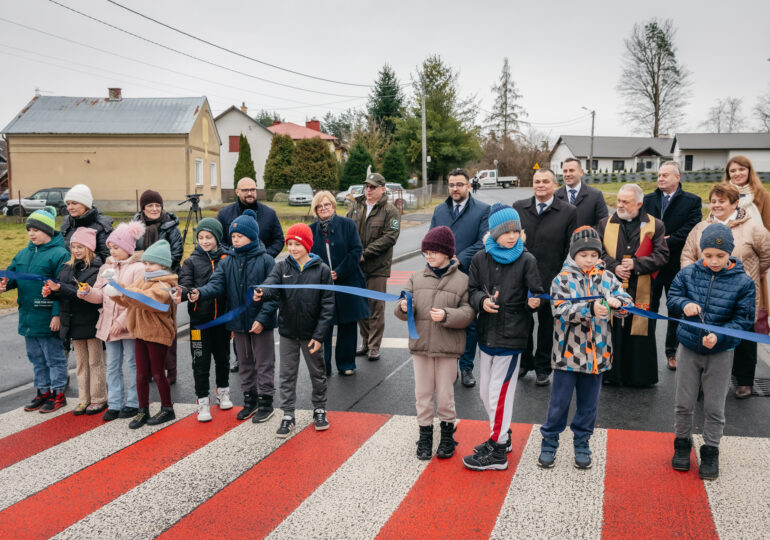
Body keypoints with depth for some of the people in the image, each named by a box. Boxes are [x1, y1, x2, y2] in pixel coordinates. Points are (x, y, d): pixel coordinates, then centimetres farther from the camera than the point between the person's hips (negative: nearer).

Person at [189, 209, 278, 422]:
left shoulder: (265, 261, -8)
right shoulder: (227, 263, 5)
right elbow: (216, 283, -9)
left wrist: (262, 318, -17)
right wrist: (200, 293, -30)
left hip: (261, 324, -5)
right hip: (238, 323, 5)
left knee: (264, 364, 5)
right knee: (245, 363, 17)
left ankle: (265, 402, 18)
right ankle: (249, 400, 30)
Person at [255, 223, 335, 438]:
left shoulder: (321, 270, -8)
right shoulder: (282, 267, -1)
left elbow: (328, 305, -8)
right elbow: (271, 283, -21)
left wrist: (319, 335, -13)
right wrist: (261, 292, -45)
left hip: (312, 334, -1)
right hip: (287, 333, 2)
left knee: (317, 374, 15)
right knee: (287, 375, 9)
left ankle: (319, 409, 34)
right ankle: (288, 415, 22)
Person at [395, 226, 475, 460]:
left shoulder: (462, 280, -4)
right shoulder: (416, 278, 5)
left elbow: (468, 313, -8)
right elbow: (403, 310, 5)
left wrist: (446, 316, -23)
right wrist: (404, 308, -18)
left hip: (447, 347, -3)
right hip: (420, 345, 3)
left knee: (445, 394, 7)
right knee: (422, 393, 11)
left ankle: (447, 433, 28)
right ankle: (425, 435, 26)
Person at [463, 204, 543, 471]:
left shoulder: (526, 260, -7)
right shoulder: (480, 259, 2)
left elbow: (536, 293, -5)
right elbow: (472, 290, 6)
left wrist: (534, 301, -27)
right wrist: (482, 301, -15)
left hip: (512, 336, -5)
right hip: (486, 333, 5)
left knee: (499, 392, -1)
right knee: (486, 391, 16)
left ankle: (498, 452, 11)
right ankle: (501, 436, 37)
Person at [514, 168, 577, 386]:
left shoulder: (568, 212, -2)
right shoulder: (518, 208, 4)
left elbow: (571, 249, -1)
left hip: (551, 279, -2)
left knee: (547, 323, 11)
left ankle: (542, 368, 26)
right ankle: (524, 362, 31)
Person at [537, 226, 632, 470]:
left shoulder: (607, 277, 4)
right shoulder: (562, 279, -6)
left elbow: (627, 302, -2)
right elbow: (562, 311, -18)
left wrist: (616, 302, -25)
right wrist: (590, 309, -33)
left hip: (597, 353, 3)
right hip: (568, 352, -3)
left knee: (589, 404, 15)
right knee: (559, 403, 7)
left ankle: (582, 444, 32)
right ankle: (549, 443, 24)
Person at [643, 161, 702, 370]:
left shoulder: (692, 201, -2)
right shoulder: (648, 200, 7)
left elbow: (690, 229, -12)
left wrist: (666, 243, -18)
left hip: (677, 265, -2)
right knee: (649, 308, 8)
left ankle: (672, 352, 20)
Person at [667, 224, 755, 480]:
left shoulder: (743, 282, -11)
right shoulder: (688, 273, -6)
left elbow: (743, 320, -9)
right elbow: (671, 299, 0)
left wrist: (719, 336, -24)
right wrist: (684, 304, -23)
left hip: (721, 353, -1)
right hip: (688, 348, 2)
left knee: (714, 407, 10)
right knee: (683, 403, 12)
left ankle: (710, 452, 27)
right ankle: (682, 444, 32)